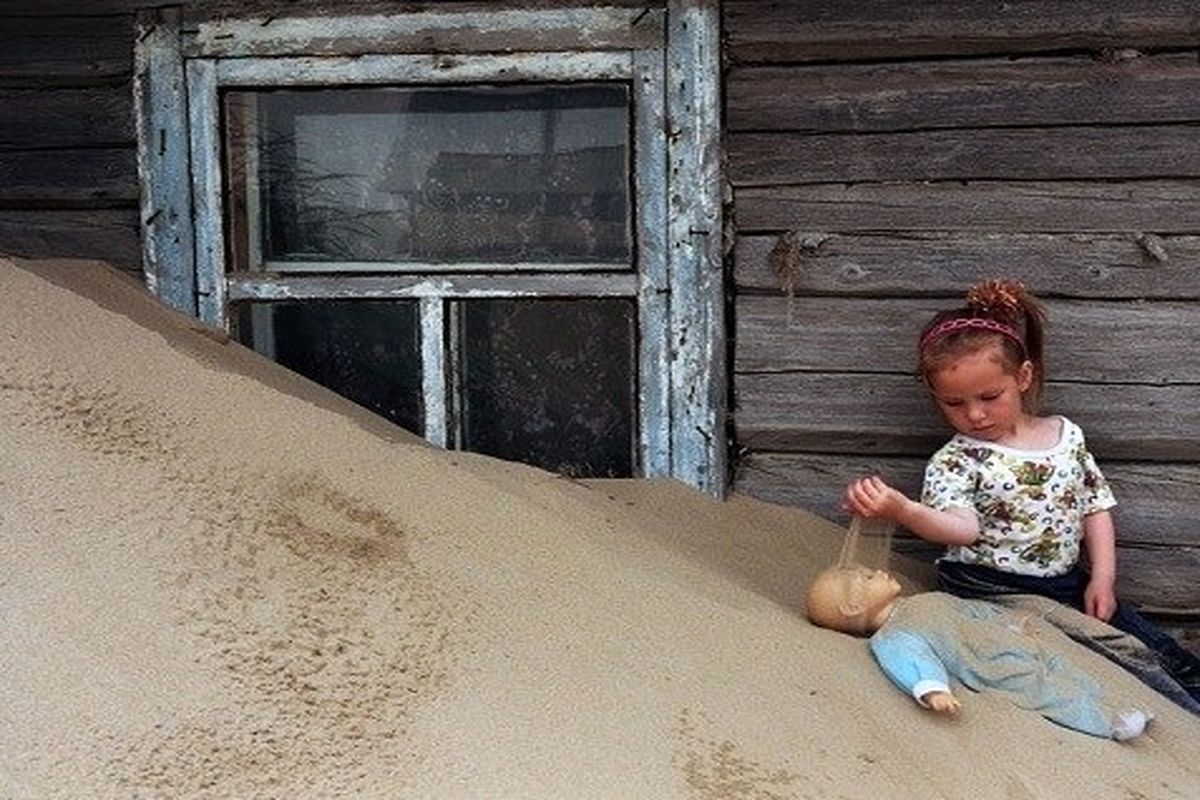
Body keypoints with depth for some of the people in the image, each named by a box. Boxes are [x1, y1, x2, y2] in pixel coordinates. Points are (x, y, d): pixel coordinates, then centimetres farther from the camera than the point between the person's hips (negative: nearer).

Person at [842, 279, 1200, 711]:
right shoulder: (954, 462, -9)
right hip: (991, 592, -5)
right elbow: (961, 527, -27)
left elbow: (1096, 507, 13)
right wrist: (901, 509, -48)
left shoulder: (1067, 436, 7)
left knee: (1165, 654, 2)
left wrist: (1102, 578, 1)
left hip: (1069, 585, 6)